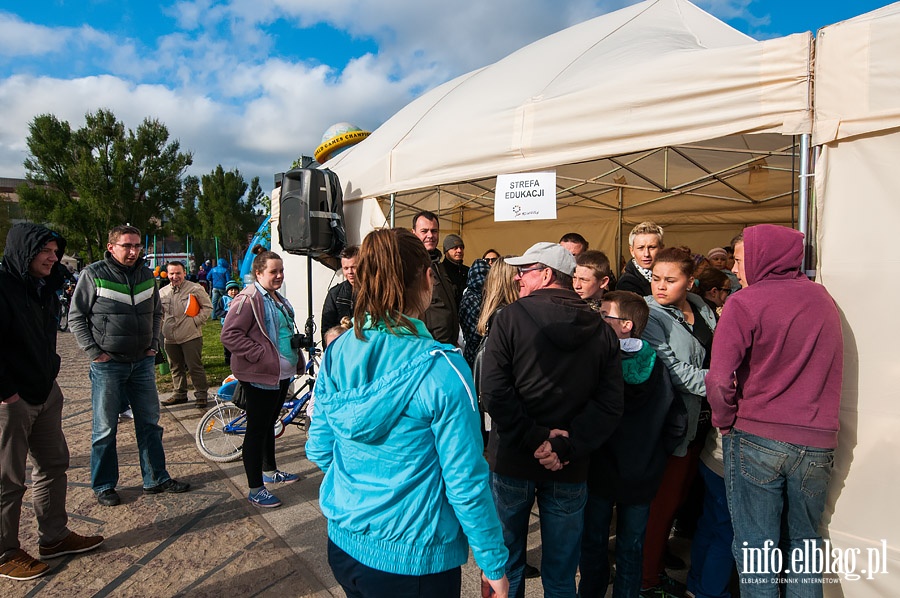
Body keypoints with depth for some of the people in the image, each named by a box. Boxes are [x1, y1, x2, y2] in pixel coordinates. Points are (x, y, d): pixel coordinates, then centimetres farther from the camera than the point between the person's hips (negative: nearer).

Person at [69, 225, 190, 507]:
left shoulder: (146, 275, 6)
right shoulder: (94, 274, -8)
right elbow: (76, 317, -4)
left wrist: (154, 343, 6)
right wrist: (94, 352, -10)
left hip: (143, 362, 4)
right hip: (108, 364, -4)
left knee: (150, 423, 11)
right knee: (105, 429, 7)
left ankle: (156, 478, 23)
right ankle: (104, 486, 22)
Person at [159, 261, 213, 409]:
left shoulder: (195, 289, -5)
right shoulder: (163, 292, 10)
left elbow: (207, 307, 0)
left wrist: (196, 321, -10)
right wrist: (165, 323, 7)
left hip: (191, 336, -5)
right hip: (170, 338, 5)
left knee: (195, 367, -3)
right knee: (176, 368, 16)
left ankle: (201, 395, 8)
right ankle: (180, 394, 30)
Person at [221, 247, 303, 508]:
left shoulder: (278, 299, 14)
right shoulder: (248, 299, -16)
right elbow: (229, 335, -22)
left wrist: (296, 358, 15)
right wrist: (262, 354, -24)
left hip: (281, 374, 10)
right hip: (260, 376, -9)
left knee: (269, 423, 22)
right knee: (257, 429, 0)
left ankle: (270, 472, 37)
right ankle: (255, 489, 11)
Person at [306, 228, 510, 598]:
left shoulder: (337, 353, -7)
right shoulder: (441, 369, -24)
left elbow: (319, 450, 3)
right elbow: (465, 483, -19)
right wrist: (494, 565, -6)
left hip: (343, 544, 6)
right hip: (412, 561, -5)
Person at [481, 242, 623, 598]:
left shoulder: (510, 318, -11)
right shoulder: (601, 330, -1)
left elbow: (494, 391, -19)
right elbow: (610, 405, -9)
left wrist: (534, 438, -13)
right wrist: (565, 447, -12)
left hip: (512, 461, -2)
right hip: (570, 470, 3)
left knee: (506, 560, 18)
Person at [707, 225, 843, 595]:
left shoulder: (745, 302, -12)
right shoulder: (822, 298, 6)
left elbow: (720, 379, -19)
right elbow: (828, 371, 16)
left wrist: (724, 421, -3)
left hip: (755, 439, -5)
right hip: (817, 444, 5)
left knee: (755, 547, 8)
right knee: (804, 546, 19)